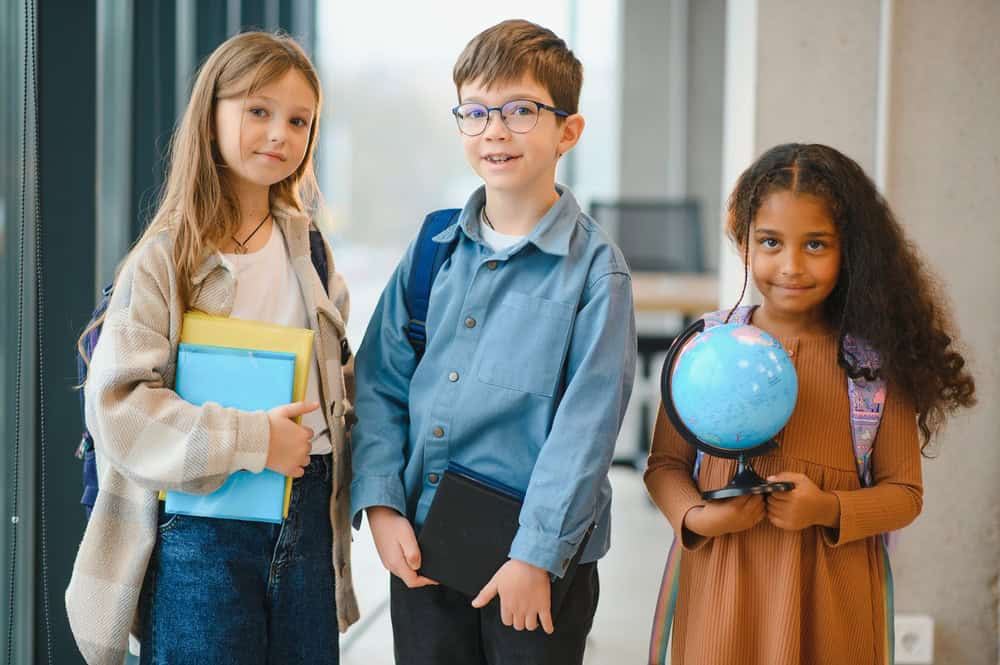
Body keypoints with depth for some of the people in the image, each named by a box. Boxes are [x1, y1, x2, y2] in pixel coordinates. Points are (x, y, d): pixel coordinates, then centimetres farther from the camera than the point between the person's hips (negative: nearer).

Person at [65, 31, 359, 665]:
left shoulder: (308, 249, 10)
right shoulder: (166, 261, -8)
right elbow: (116, 406, -15)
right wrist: (252, 440, -20)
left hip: (307, 515, 5)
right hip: (202, 533, -5)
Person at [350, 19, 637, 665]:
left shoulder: (594, 267, -8)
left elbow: (586, 424, -13)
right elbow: (381, 385, 7)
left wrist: (536, 556, -16)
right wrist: (380, 504, -4)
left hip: (537, 562, -4)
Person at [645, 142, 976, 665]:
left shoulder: (878, 361, -3)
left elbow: (903, 492, 1)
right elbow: (666, 464, 6)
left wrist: (829, 510, -16)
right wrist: (698, 517, -13)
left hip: (828, 596, -1)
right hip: (721, 583, 1)